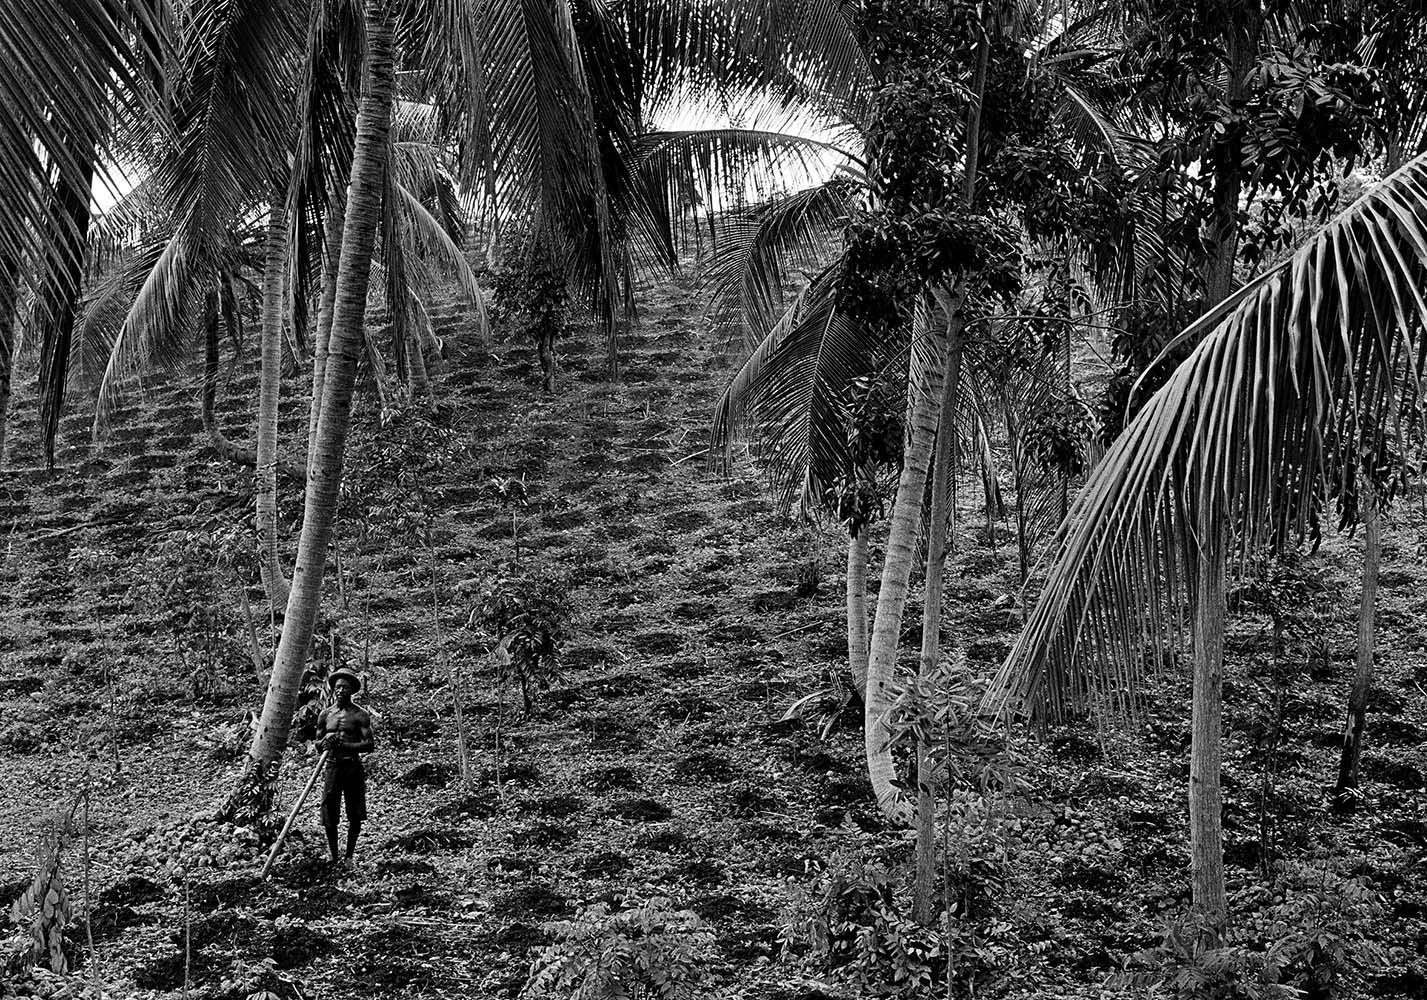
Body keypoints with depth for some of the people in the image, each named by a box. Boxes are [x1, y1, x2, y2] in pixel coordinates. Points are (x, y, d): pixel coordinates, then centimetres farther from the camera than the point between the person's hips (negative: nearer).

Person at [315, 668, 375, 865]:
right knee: (329, 815, -3)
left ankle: (349, 856, 15)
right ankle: (334, 858, 5)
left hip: (353, 767, -2)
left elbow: (369, 744, -7)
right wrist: (325, 742, -8)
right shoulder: (326, 714, 10)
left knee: (355, 816, 2)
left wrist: (344, 745, -19)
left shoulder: (360, 714, -1)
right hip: (332, 766, 2)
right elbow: (318, 744, 16)